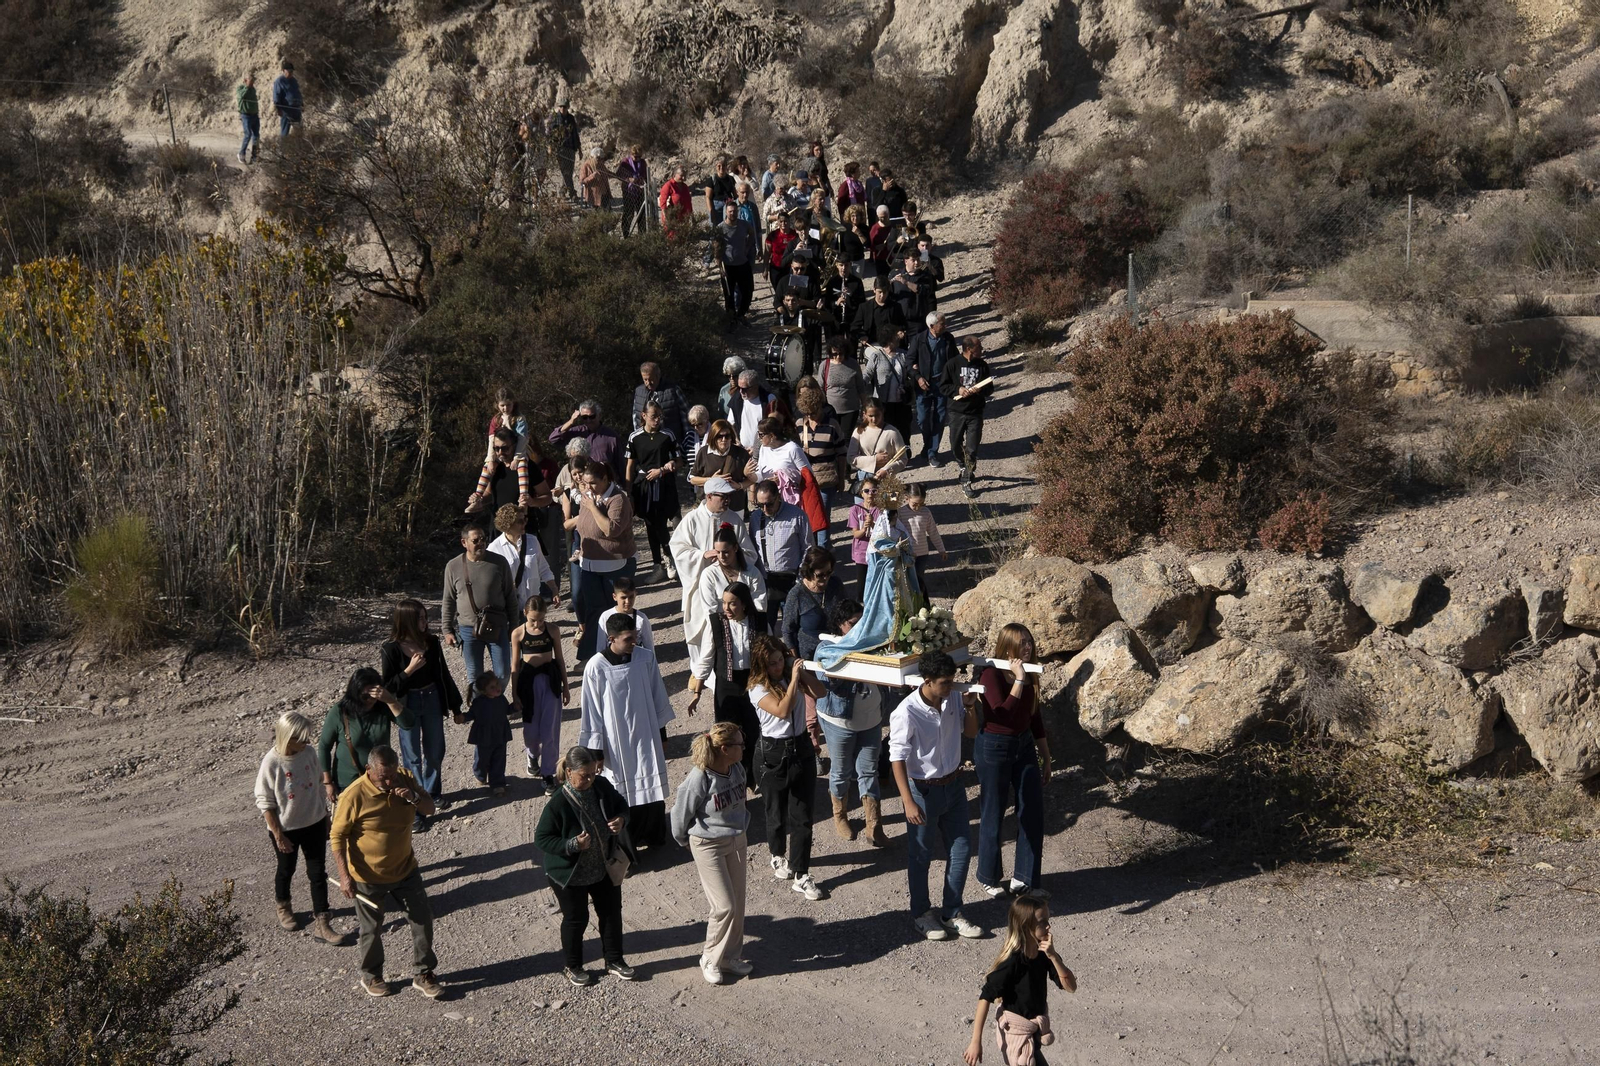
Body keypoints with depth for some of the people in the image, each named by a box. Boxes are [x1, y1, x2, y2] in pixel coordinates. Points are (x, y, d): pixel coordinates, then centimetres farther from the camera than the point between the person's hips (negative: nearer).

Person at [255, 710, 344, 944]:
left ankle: (321, 923, 18)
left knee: (318, 872, 7)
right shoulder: (271, 763, -26)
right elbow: (265, 803, -16)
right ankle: (283, 908, 48)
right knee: (286, 871, 21)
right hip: (286, 828, -3)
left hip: (314, 823, 3)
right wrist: (278, 835, -14)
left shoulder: (309, 752, -12)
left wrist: (325, 818, 11)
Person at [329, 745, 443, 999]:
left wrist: (414, 798, -23)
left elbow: (430, 808, 0)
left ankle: (423, 974, 28)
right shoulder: (354, 795, -25)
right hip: (369, 877, -4)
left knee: (423, 919, 10)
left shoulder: (405, 780, -10)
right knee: (372, 929, 14)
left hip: (405, 870, 4)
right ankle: (371, 976, 38)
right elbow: (337, 836, -16)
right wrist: (345, 876, -20)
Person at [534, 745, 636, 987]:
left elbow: (622, 806, 6)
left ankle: (614, 961, 38)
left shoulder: (602, 787, -12)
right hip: (571, 875, -5)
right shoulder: (558, 803, -27)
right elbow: (541, 839, -20)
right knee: (576, 920, 12)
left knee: (612, 913, 17)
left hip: (606, 868, 5)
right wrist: (572, 845, -32)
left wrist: (622, 820, -17)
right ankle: (573, 967, 35)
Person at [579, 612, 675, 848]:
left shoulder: (646, 657, -8)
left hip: (647, 736, 3)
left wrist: (662, 734, 10)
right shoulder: (596, 667, -17)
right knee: (624, 793, 6)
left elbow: (658, 697, 4)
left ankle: (653, 834, 31)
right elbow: (591, 711, -9)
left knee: (653, 785, 11)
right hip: (617, 742, -3)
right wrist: (596, 750, -6)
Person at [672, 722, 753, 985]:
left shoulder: (738, 770, -6)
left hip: (736, 842, 6)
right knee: (725, 907, -6)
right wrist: (685, 843, 4)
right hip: (708, 845, -6)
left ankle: (731, 956, 28)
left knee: (738, 904, 12)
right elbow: (680, 813, -10)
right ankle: (711, 960, 14)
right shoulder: (700, 778, -25)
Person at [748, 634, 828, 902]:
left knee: (802, 815, 1)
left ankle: (801, 875, 4)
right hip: (774, 753, -4)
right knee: (777, 813, 14)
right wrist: (794, 679, -26)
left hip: (802, 748, 4)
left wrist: (803, 673, -16)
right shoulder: (759, 688, -14)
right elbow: (782, 710, -28)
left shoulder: (790, 673, 0)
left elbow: (819, 693, -4)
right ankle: (778, 855, 42)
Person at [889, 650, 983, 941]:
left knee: (961, 850, 12)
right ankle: (921, 913, 32)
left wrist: (971, 706, -11)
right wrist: (908, 802, -24)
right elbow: (897, 758, -21)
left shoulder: (953, 699, -6)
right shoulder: (906, 713, -25)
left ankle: (950, 912, 29)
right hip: (923, 790, -6)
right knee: (920, 855, 12)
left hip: (953, 785, 6)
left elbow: (970, 732, 8)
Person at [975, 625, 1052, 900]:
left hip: (1024, 744, 7)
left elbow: (1034, 717, 13)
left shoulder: (1030, 674, 2)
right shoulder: (991, 674, -19)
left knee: (1033, 812, 6)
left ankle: (1024, 879, 19)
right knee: (993, 814, 6)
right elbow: (1004, 714, -32)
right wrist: (1018, 680, -32)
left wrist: (1045, 757, 17)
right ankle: (989, 877, 25)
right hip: (994, 747, -7)